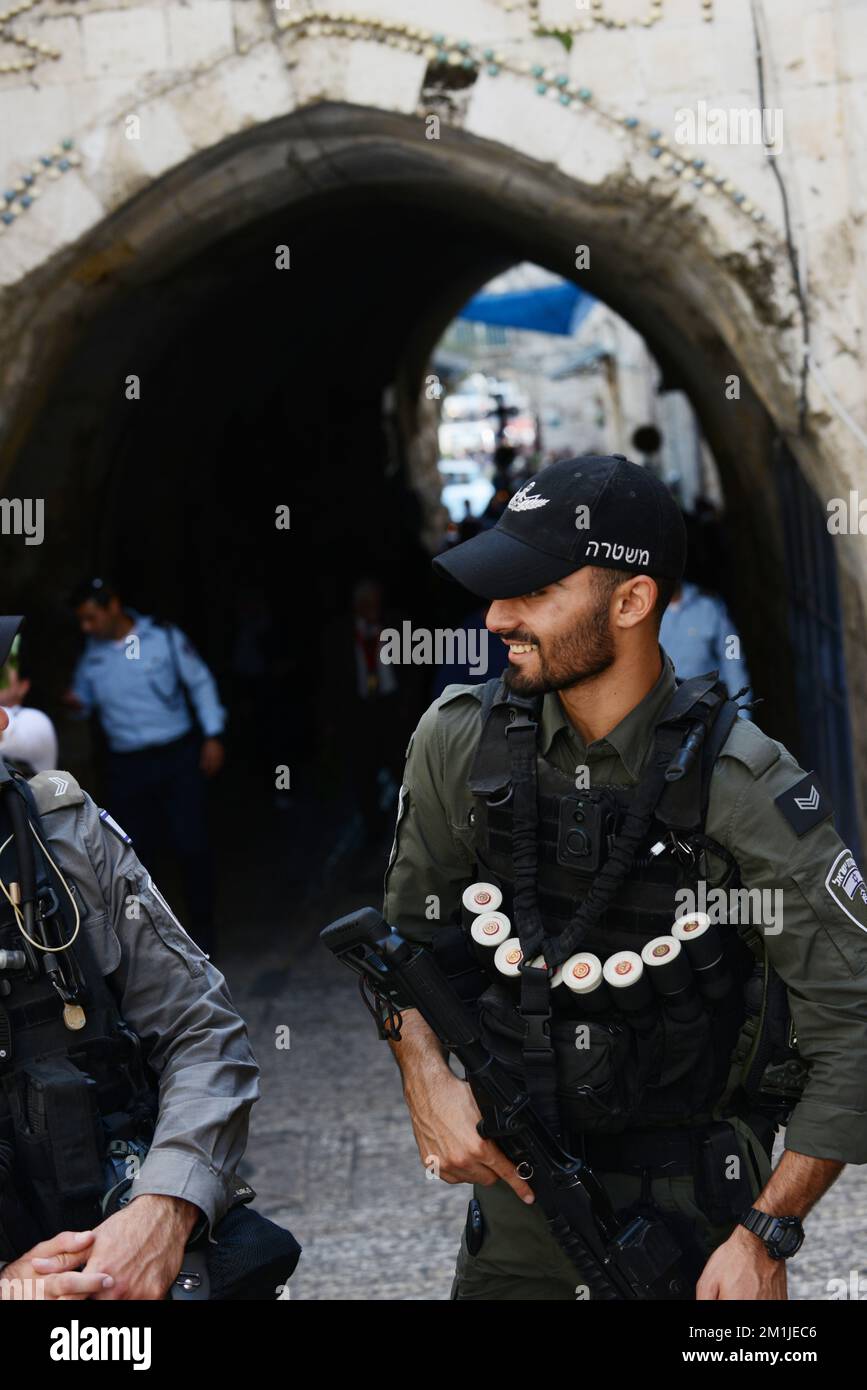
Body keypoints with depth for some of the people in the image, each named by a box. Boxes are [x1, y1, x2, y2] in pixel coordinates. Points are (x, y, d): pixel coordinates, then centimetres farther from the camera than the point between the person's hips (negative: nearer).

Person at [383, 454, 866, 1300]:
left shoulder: (743, 786, -20)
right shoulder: (461, 743, -8)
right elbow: (407, 936, 6)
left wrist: (767, 1237, -21)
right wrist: (426, 1078, -11)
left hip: (689, 1207, -3)